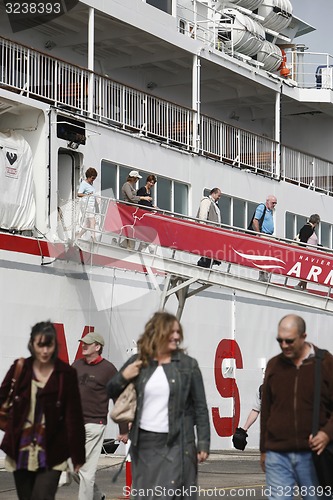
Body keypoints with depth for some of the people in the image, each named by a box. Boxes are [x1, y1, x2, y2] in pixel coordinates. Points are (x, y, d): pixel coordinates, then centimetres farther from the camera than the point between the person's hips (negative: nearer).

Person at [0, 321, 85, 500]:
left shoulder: (66, 373, -4)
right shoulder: (20, 368, 3)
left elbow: (74, 416, -2)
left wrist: (77, 456, -2)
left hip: (51, 453, -3)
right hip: (21, 451, 3)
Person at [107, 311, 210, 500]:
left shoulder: (188, 364, 1)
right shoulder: (137, 363, 6)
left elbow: (200, 407, 1)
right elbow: (112, 393, 15)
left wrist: (203, 443, -4)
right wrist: (123, 377, -5)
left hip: (177, 444, -3)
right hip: (144, 443, 3)